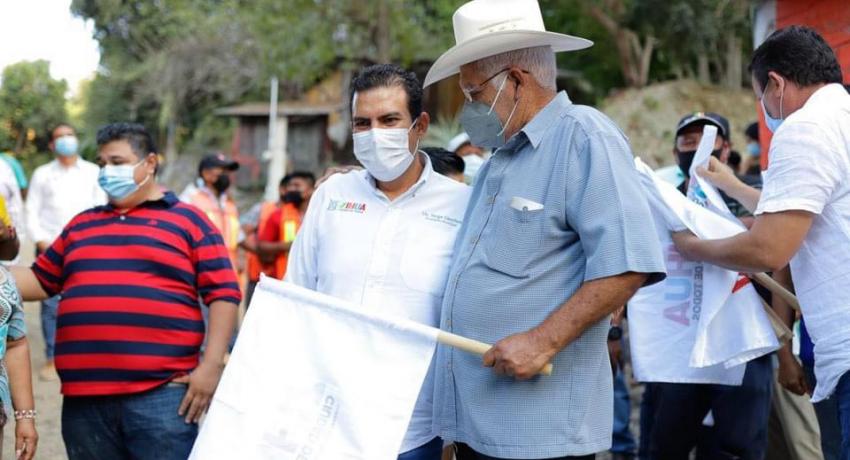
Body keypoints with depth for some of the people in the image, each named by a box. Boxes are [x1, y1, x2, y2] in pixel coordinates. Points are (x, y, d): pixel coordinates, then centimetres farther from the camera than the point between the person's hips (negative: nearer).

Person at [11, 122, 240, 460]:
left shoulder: (188, 221, 6)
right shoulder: (81, 225, 20)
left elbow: (224, 294, 0)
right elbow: (39, 281, 24)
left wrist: (211, 365, -9)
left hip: (162, 396, -5)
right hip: (83, 399, 5)